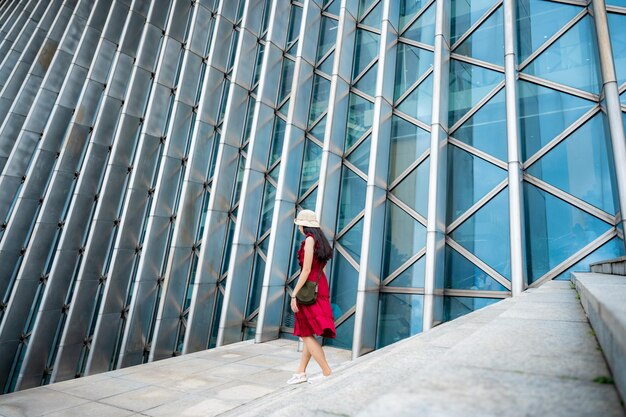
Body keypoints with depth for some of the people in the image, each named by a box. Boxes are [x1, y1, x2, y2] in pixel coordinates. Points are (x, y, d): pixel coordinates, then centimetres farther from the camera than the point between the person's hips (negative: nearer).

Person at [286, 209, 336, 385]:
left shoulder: (309, 239, -13)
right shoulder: (320, 240, 13)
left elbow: (306, 270, -19)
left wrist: (294, 294, -17)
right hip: (320, 287, 9)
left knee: (307, 334, -1)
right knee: (308, 333, 14)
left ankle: (327, 373, -2)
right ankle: (301, 372, 23)